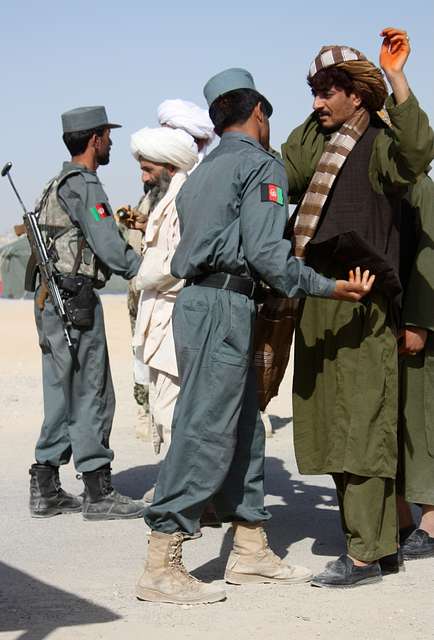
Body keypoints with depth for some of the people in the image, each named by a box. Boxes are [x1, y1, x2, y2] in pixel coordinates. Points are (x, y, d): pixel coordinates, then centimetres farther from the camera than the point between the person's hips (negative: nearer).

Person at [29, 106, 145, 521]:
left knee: (62, 394, 12)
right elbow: (108, 247, -17)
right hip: (74, 299, -10)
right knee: (91, 394, -5)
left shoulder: (58, 184, 19)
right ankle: (98, 494, -1)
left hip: (51, 298, 10)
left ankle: (46, 490, 14)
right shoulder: (83, 184, -12)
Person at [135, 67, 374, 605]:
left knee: (243, 430, 15)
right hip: (225, 305, -10)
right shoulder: (261, 164, -6)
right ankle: (161, 569, -10)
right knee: (204, 433, -10)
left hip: (197, 299, 10)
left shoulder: (202, 172, 22)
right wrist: (331, 288, -12)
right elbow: (265, 251, -16)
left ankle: (250, 551, 21)